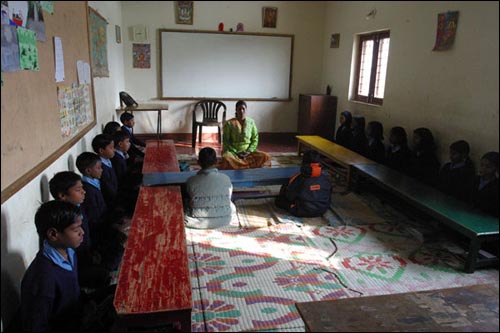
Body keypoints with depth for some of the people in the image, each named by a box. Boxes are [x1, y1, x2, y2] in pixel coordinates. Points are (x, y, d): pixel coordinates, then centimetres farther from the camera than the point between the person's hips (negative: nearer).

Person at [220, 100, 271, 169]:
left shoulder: (251, 122, 5)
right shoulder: (229, 123, -3)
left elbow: (255, 139, 6)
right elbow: (225, 141, -3)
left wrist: (249, 151, -10)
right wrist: (236, 153, -14)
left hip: (248, 151, 3)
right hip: (233, 151, -2)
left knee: (266, 157, -21)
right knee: (226, 158, -37)